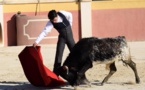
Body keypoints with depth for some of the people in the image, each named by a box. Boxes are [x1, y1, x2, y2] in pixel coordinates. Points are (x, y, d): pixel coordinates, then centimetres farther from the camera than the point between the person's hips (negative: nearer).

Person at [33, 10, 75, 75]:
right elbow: (44, 32, -34)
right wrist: (37, 41, -45)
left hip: (69, 36, 2)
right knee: (58, 54, -11)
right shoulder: (50, 23, -23)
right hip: (62, 38, -2)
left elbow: (70, 15, 4)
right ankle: (55, 72, -6)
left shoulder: (62, 13, -16)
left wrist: (70, 24, 3)